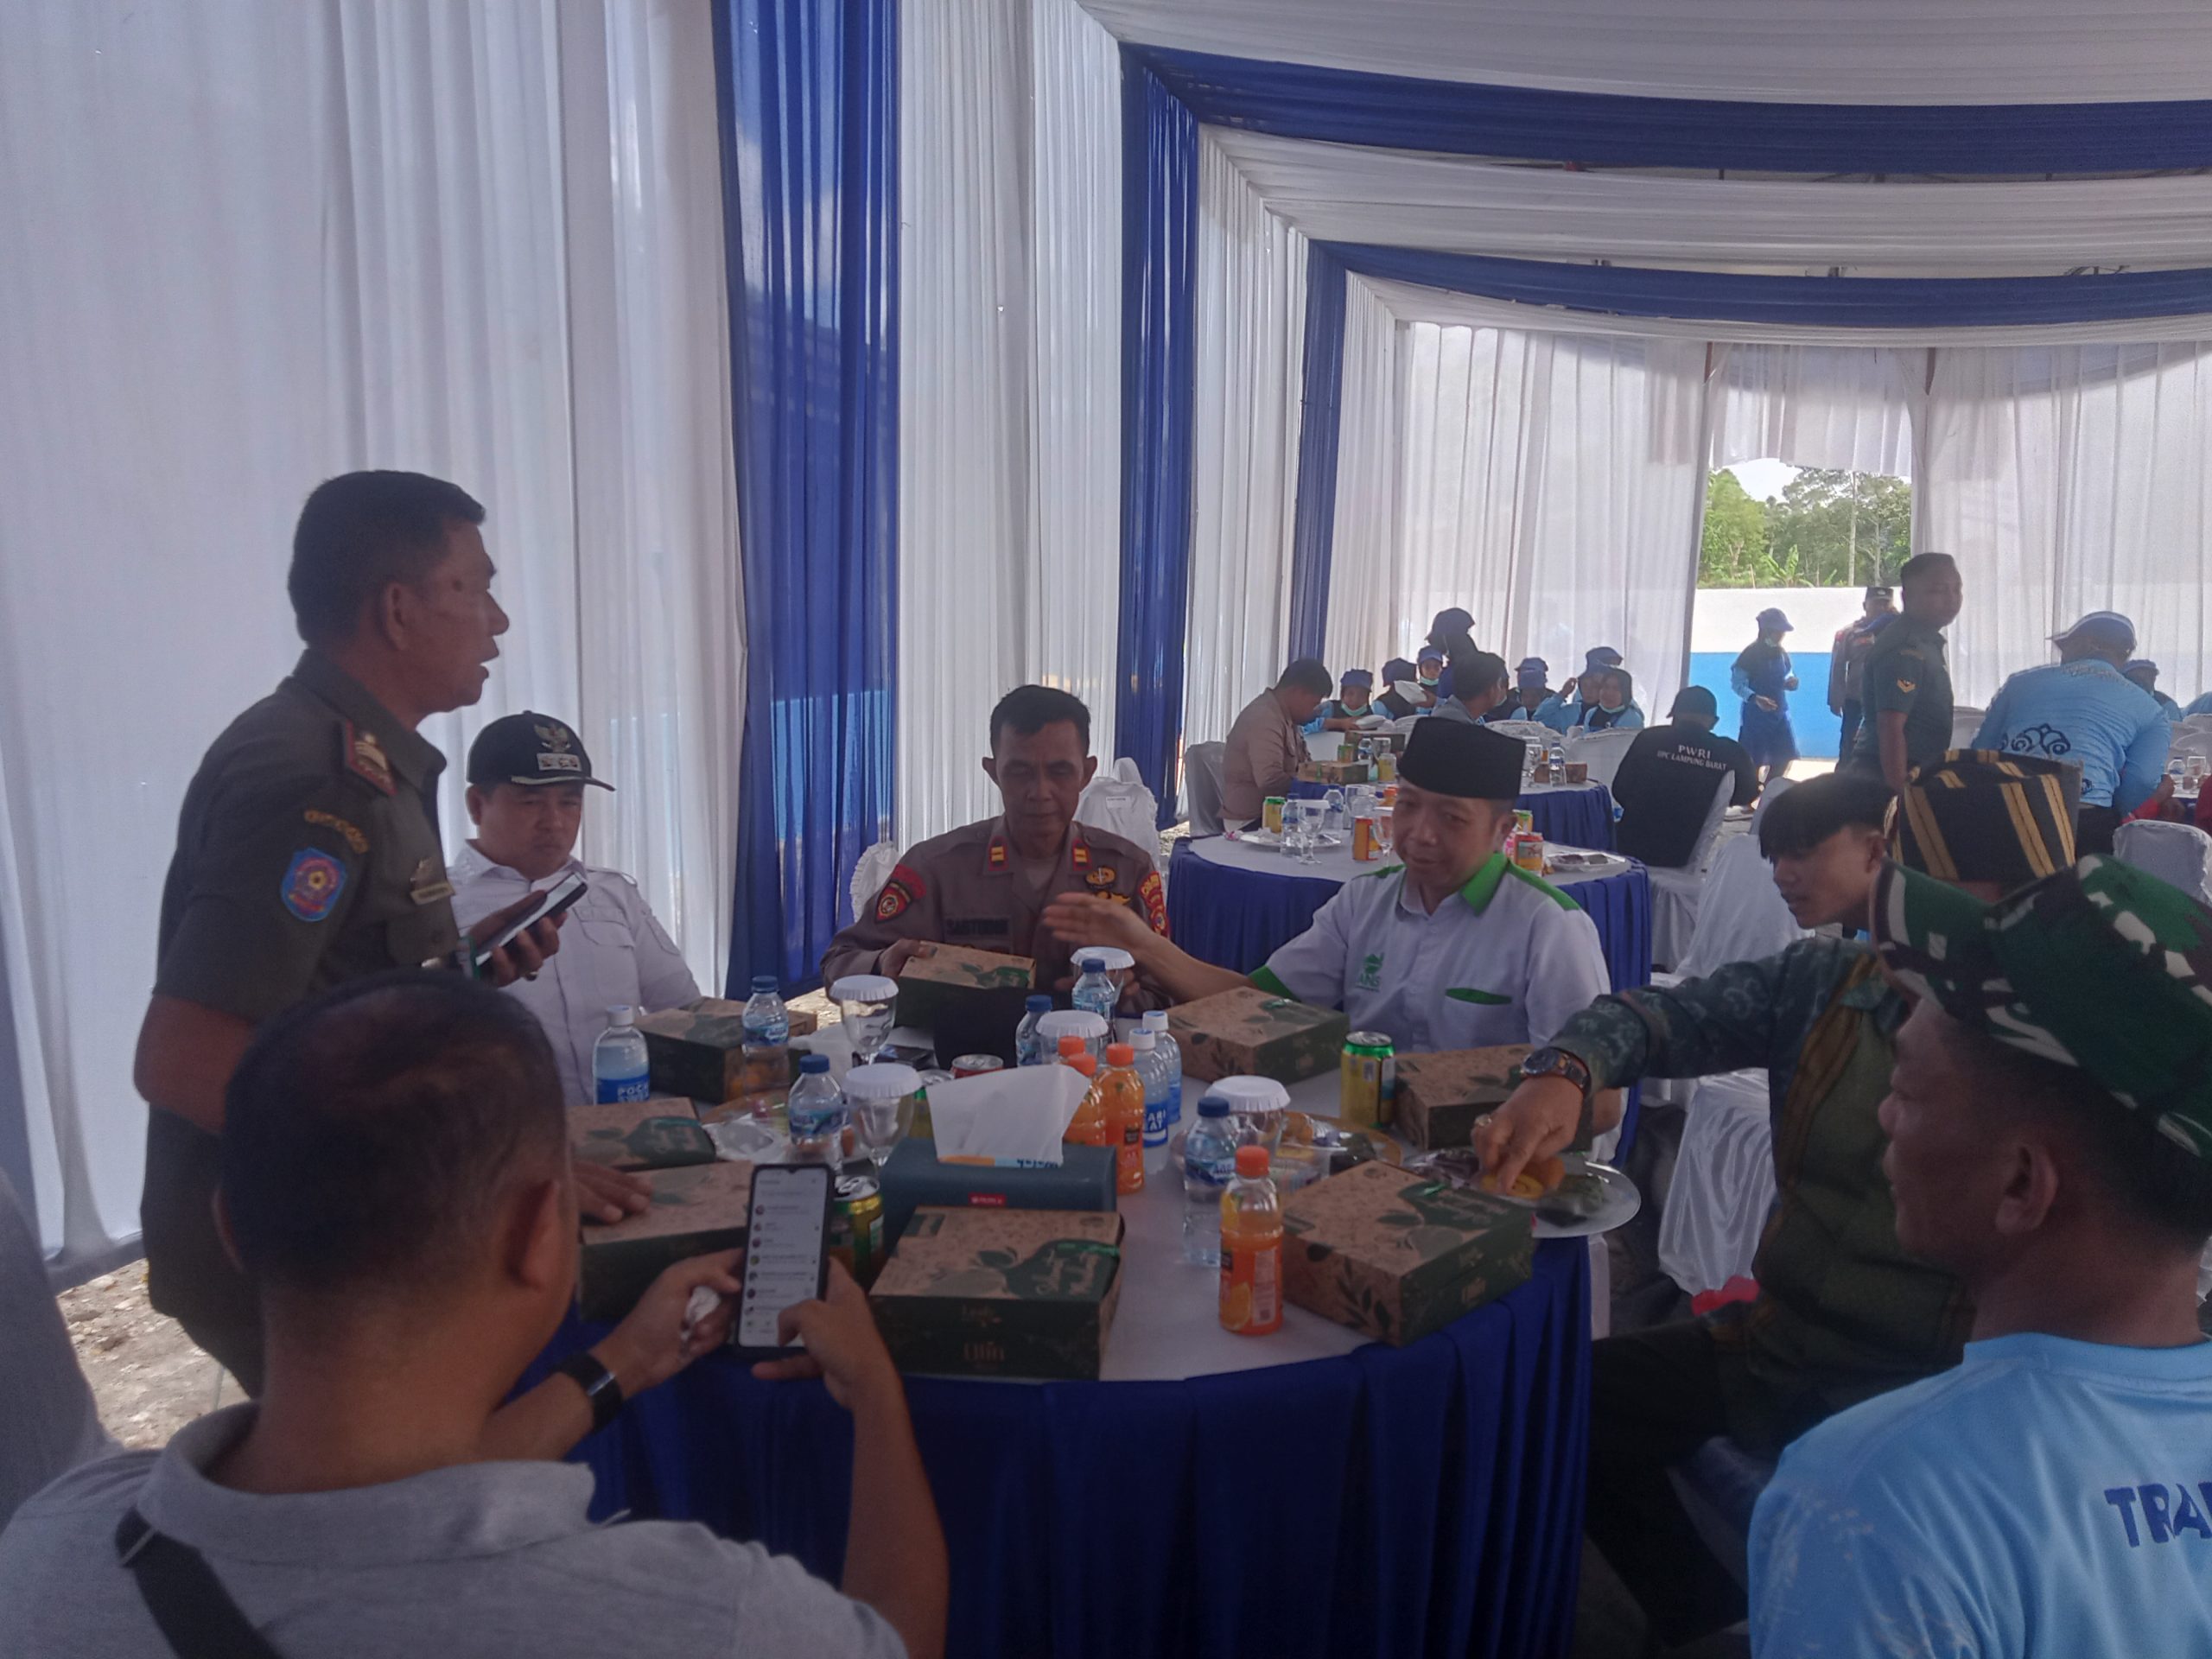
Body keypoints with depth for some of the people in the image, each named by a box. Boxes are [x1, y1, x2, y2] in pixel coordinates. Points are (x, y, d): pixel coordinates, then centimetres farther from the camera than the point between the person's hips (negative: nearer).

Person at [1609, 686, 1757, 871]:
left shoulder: (1650, 738, -7)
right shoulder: (1732, 753, -4)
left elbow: (1620, 789, 0)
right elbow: (1748, 794, 15)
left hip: (1636, 846, -1)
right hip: (1691, 854, 1)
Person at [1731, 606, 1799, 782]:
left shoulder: (1782, 654, 9)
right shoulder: (1750, 654, -11)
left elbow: (1784, 678, 19)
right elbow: (1736, 683, -14)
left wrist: (1790, 682, -5)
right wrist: (1755, 698, -29)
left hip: (1780, 712, 7)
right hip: (1756, 714, -6)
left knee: (1785, 757, 5)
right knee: (1754, 762, -2)